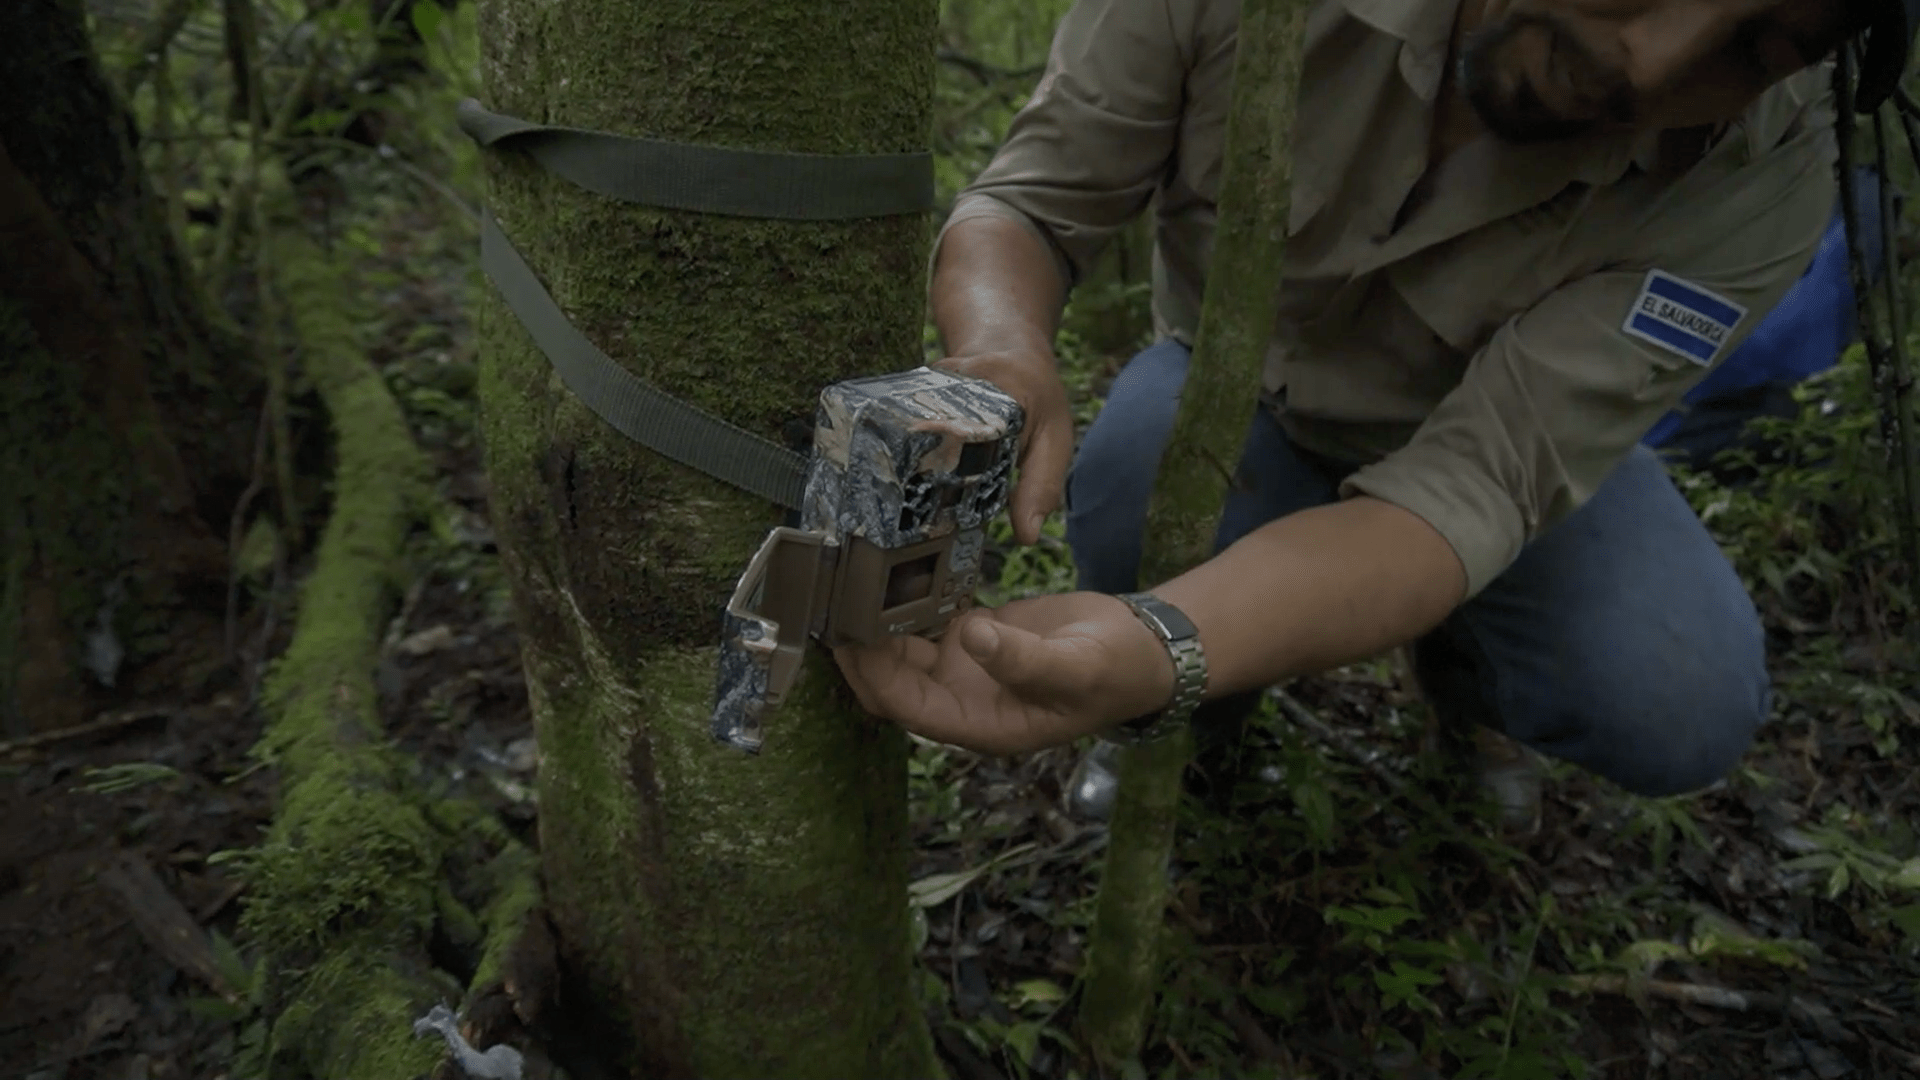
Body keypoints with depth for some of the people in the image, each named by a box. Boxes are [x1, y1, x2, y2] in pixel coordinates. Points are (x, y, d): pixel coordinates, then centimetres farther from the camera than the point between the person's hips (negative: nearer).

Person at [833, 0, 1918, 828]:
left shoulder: (1761, 181, -30)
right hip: (1234, 377, 0)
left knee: (1678, 712, -24)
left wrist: (1162, 652, -57)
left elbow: (1473, 478, -38)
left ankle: (1462, 673, 12)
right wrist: (1002, 354, -49)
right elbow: (1029, 201, -23)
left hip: (1521, 425, 1)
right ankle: (1204, 710, 4)